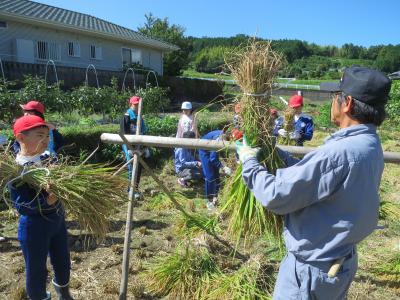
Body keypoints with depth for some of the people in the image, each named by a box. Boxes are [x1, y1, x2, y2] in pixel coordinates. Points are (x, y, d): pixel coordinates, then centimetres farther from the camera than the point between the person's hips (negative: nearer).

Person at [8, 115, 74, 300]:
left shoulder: (48, 159, -2)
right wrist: (46, 200, -36)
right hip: (34, 227, -6)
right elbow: (20, 206, -22)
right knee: (37, 271, 12)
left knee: (63, 263, 23)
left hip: (58, 219, 6)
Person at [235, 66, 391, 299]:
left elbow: (275, 196, -26)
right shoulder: (371, 145, -1)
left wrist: (249, 161, -11)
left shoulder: (340, 153, -32)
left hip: (312, 268, -8)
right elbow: (311, 175, 7)